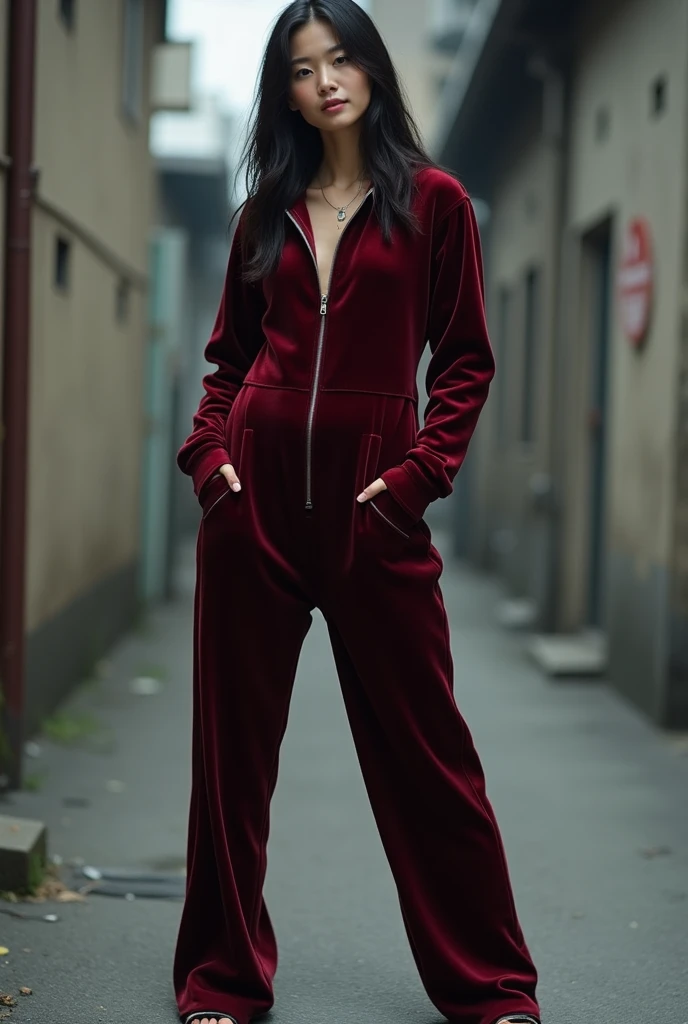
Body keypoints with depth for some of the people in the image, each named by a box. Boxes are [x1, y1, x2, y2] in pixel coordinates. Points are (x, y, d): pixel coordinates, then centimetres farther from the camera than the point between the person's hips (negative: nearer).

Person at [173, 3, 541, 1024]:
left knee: (424, 745, 2)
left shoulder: (432, 201, 3)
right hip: (256, 495, 3)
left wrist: (420, 470, -9)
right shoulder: (268, 211, 12)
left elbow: (465, 358, 2)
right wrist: (208, 450, 1)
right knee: (234, 739, 6)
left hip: (373, 503, -3)